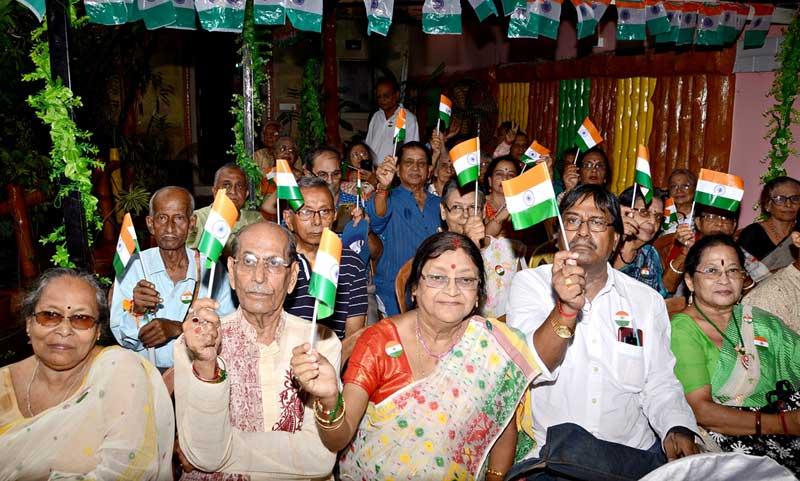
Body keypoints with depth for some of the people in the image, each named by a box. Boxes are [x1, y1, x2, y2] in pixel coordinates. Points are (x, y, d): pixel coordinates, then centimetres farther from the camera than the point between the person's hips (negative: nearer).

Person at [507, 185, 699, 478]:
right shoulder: (530, 283, 0)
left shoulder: (648, 300, 9)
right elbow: (529, 370, -13)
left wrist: (678, 430, -9)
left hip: (634, 451, 2)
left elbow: (660, 384, 10)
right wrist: (566, 308, -29)